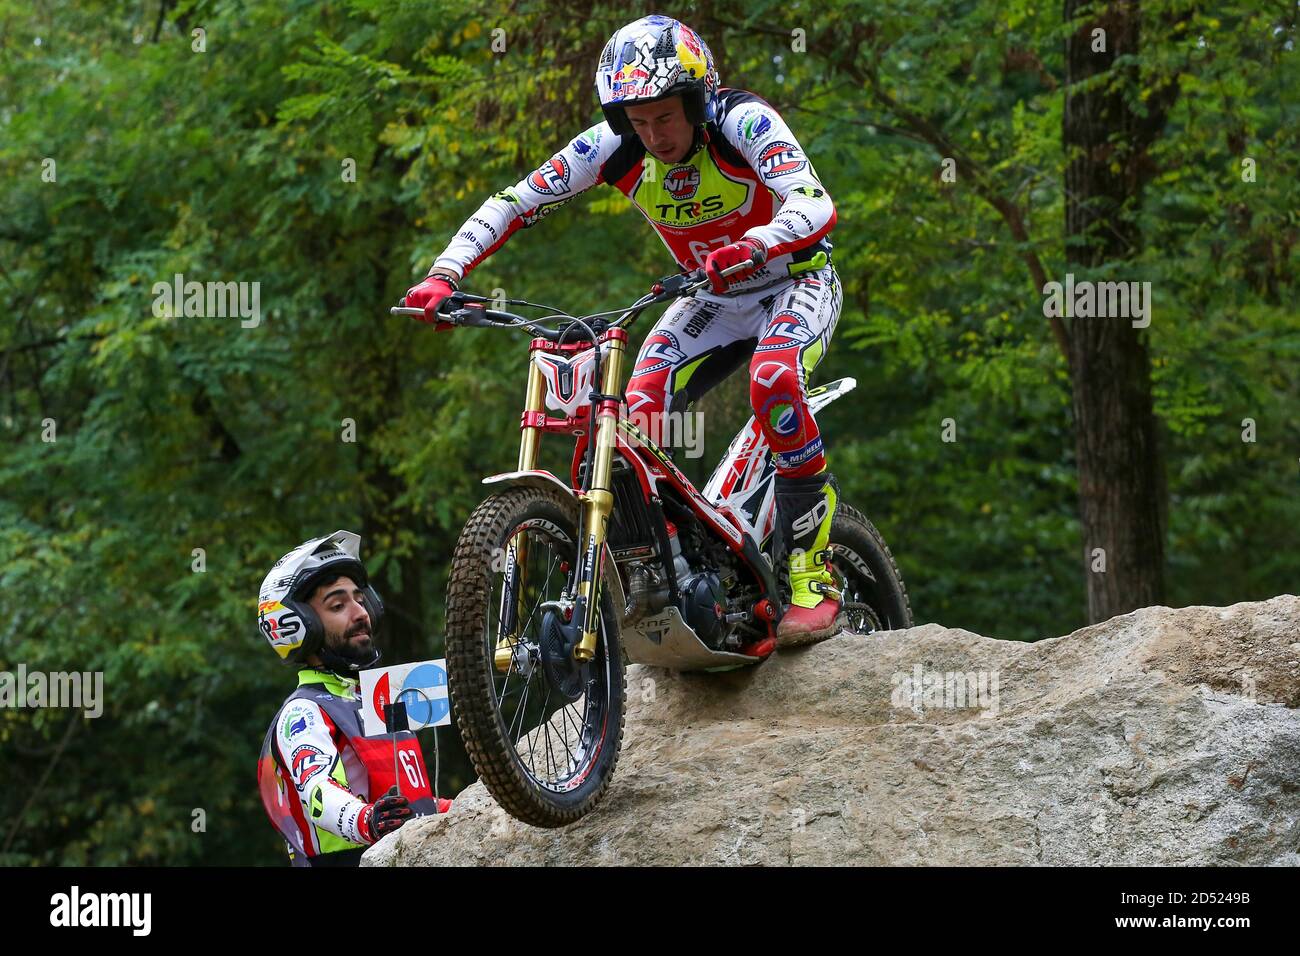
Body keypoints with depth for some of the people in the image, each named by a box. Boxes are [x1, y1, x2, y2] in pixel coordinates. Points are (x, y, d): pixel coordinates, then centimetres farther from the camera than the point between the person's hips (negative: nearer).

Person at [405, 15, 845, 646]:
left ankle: (815, 582, -27)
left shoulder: (742, 123, -28)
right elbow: (514, 203, -15)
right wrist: (445, 274, -30)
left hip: (795, 281, -5)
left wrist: (750, 248, -61)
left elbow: (814, 206, -41)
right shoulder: (614, 146, -16)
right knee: (639, 412, -18)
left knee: (772, 381, -35)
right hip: (715, 299, 5)